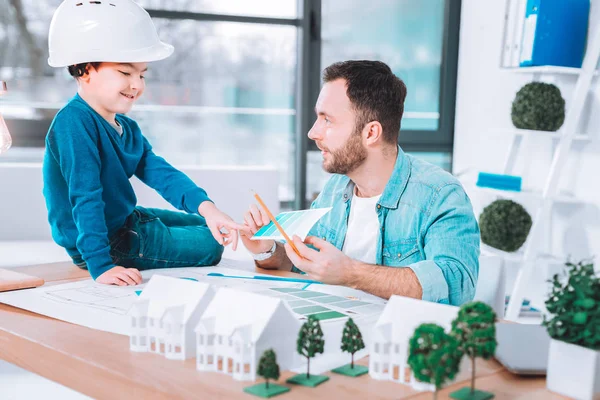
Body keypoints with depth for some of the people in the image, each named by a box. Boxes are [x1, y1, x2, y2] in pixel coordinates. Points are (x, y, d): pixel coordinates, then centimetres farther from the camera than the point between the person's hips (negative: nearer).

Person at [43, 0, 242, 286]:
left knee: (204, 226, 23)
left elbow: (161, 173, -3)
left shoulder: (127, 128, 4)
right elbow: (86, 198, -31)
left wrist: (206, 208, -19)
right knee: (210, 245, -3)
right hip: (104, 242, -10)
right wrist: (101, 266, -34)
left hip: (124, 221, 10)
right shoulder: (74, 123, -26)